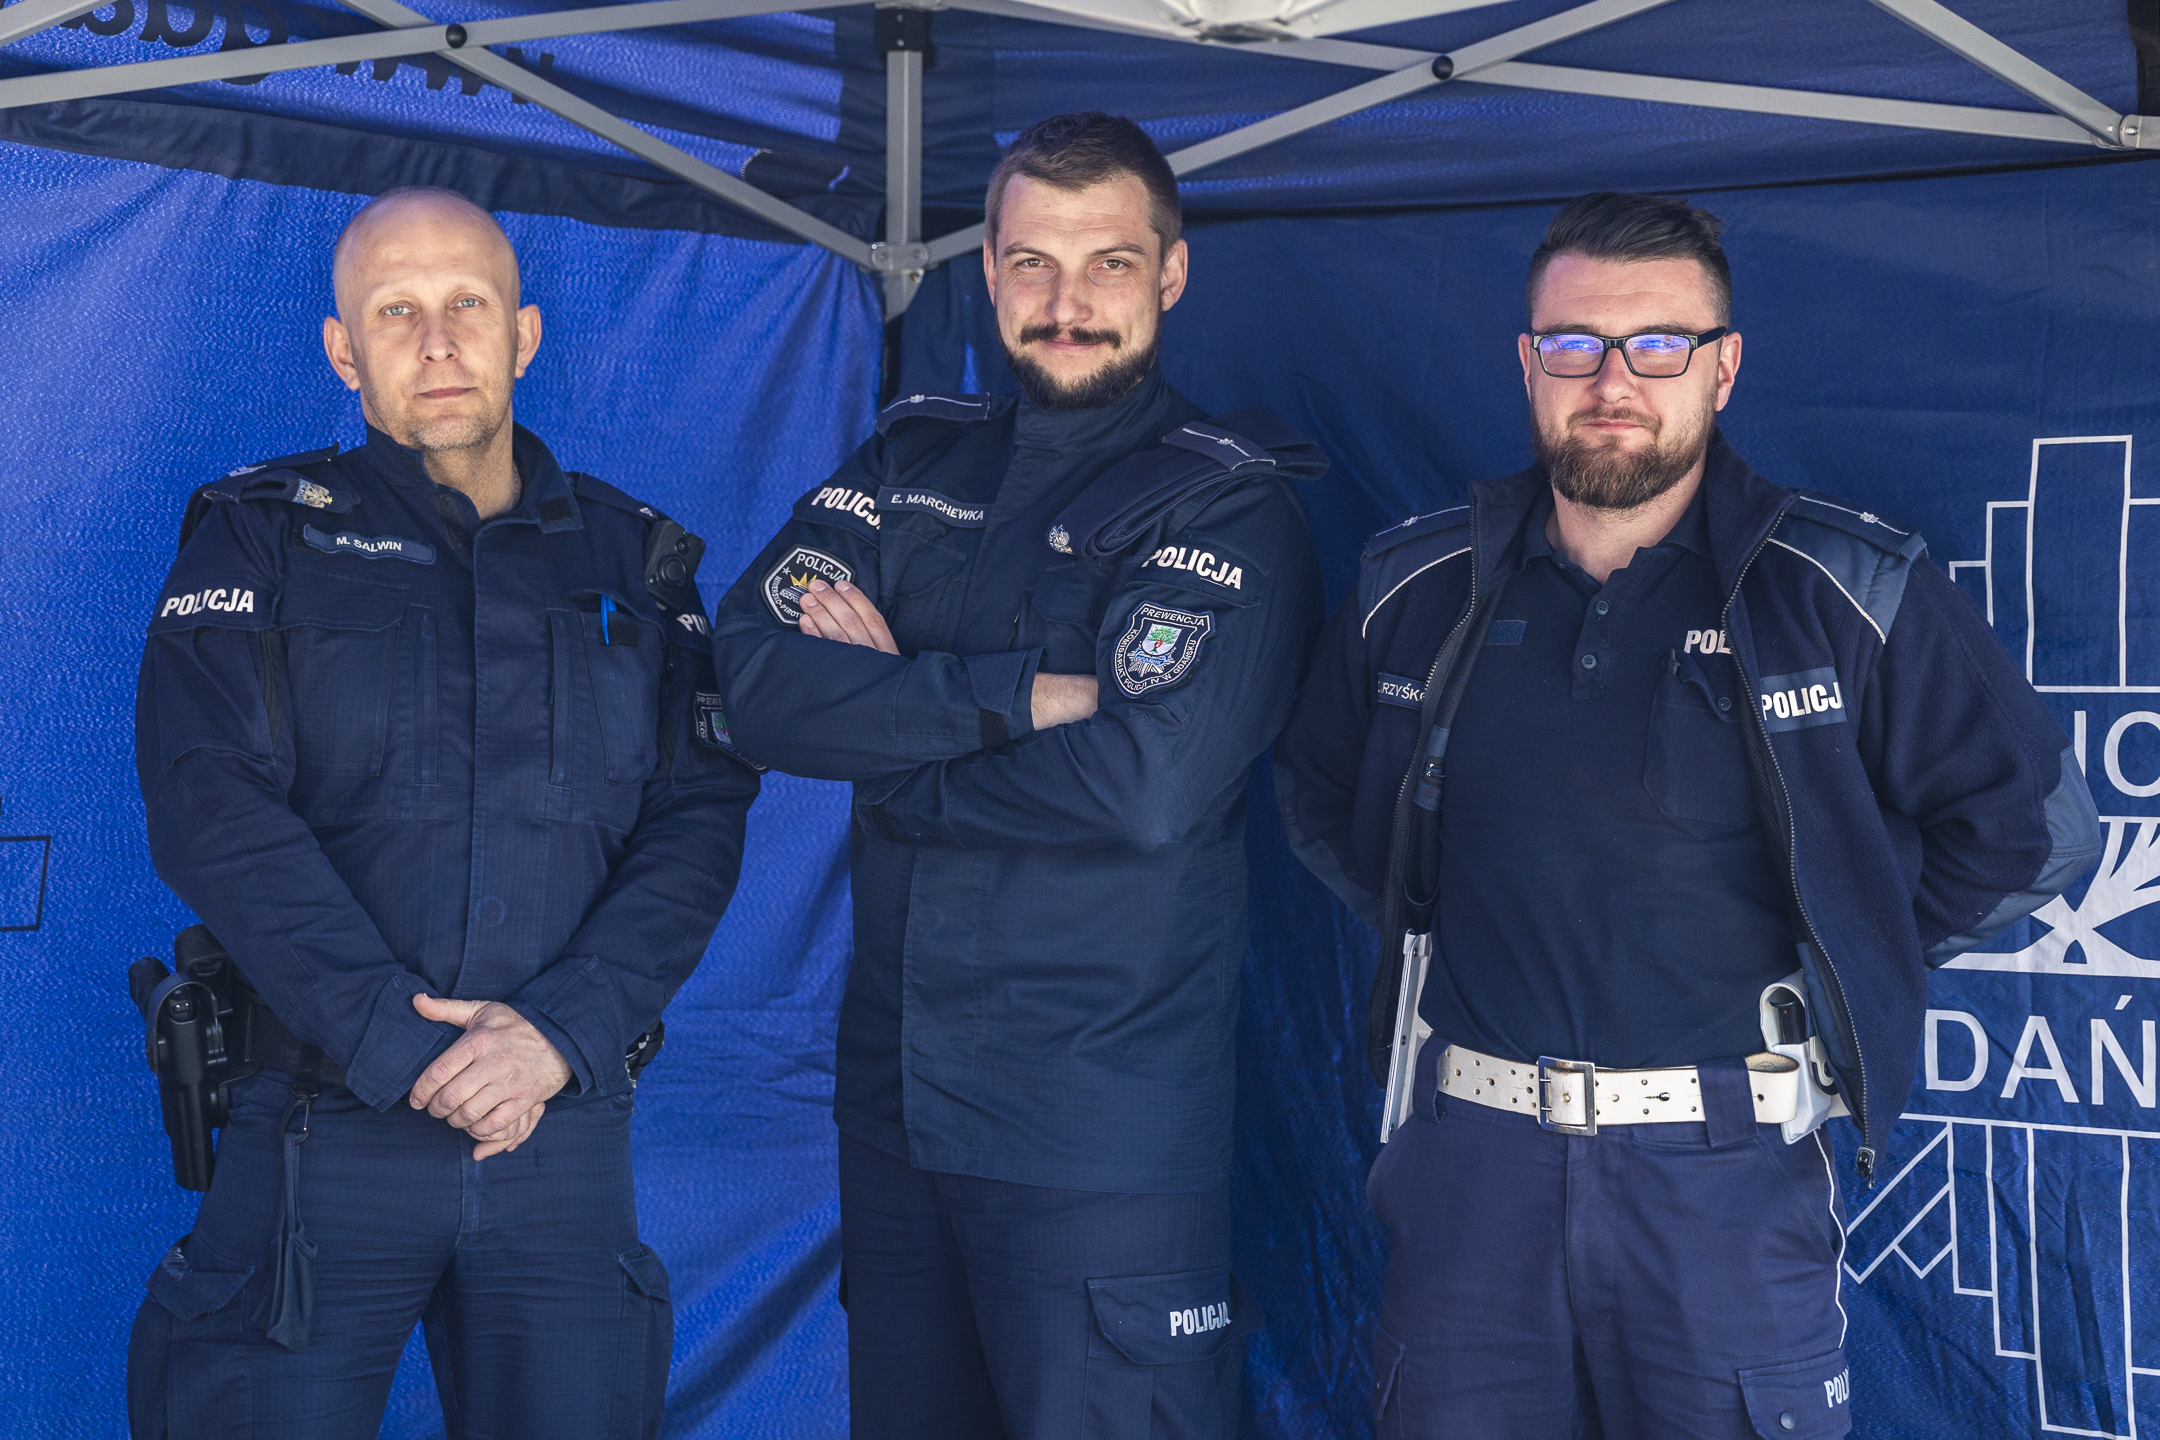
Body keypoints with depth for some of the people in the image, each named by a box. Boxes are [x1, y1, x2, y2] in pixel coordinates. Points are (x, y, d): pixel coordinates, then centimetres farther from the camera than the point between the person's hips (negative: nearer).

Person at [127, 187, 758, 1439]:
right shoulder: (262, 540, 4)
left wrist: (563, 1030, -14)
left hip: (569, 1135, 2)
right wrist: (400, 1047, -17)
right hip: (323, 1134, -2)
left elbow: (701, 820, 2)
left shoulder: (636, 563, 11)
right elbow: (214, 812, -8)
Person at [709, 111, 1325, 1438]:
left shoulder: (1227, 507, -6)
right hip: (892, 1095, 6)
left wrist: (887, 722, -10)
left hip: (1102, 1138, -5)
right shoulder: (914, 460, 10)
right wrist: (1017, 696, -16)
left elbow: (1145, 782, -21)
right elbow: (757, 676, -6)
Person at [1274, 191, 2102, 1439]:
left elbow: (2032, 822, 3)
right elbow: (1320, 799, 23)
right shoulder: (1417, 589, 6)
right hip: (1471, 1160, 3)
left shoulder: (1850, 594, -3)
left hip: (1727, 1181, -2)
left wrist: (1840, 955, 3)